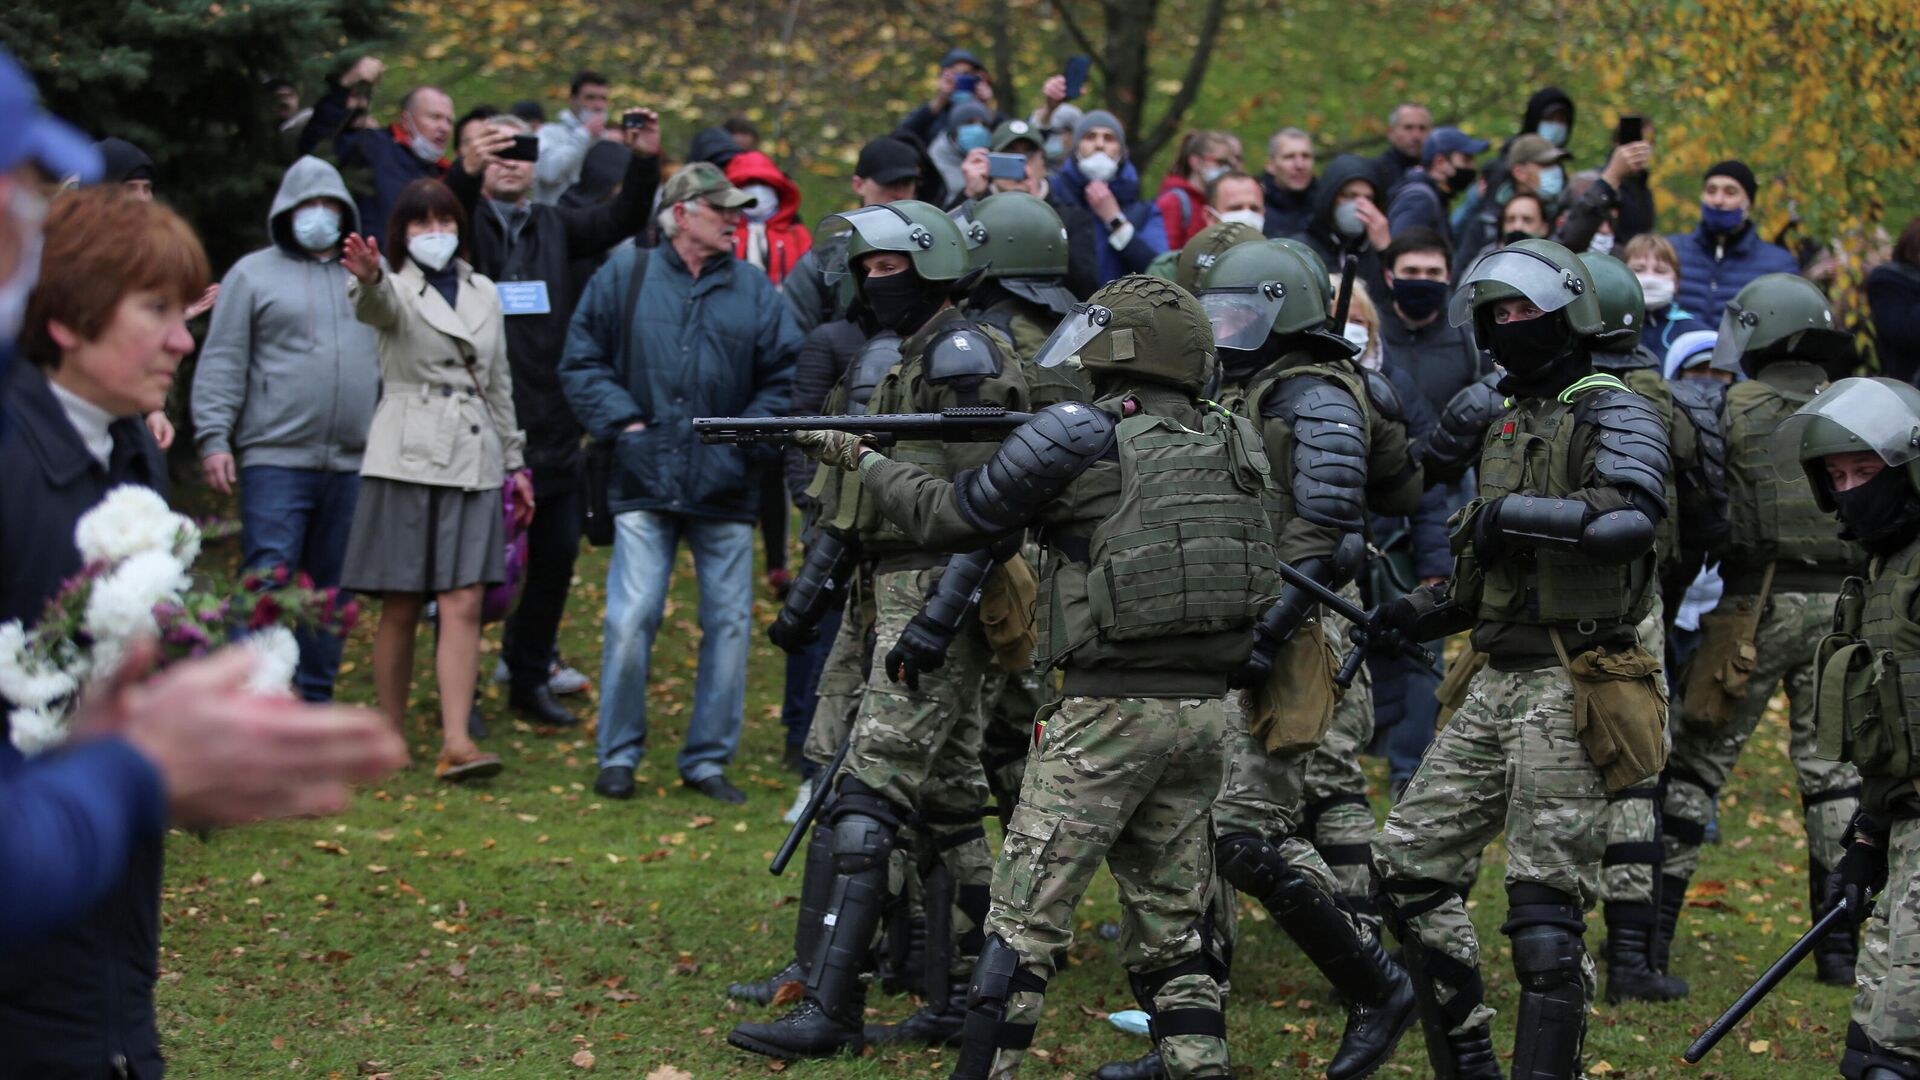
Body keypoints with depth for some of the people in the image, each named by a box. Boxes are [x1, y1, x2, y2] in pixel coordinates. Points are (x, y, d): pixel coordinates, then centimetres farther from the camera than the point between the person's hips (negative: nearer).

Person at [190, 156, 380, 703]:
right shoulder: (253, 275, 6)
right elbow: (221, 364, 1)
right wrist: (213, 438, -8)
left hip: (354, 464, 4)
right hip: (276, 459, -4)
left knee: (332, 588, 8)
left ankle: (316, 697, 15)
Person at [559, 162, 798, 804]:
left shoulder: (754, 291, 8)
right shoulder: (623, 280, 6)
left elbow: (785, 378, 7)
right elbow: (581, 362, 6)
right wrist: (622, 421, -5)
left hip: (725, 488, 2)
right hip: (644, 484, -2)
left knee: (729, 623, 3)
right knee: (630, 620, -7)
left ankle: (708, 758, 14)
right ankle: (619, 755, 6)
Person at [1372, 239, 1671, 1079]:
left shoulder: (1610, 414, -7)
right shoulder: (1507, 428, 19)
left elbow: (1630, 518, -28)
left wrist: (1510, 513, -20)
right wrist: (1425, 611, 9)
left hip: (1569, 688, -9)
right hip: (1496, 684, 9)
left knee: (1544, 904, -10)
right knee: (1409, 863, 8)